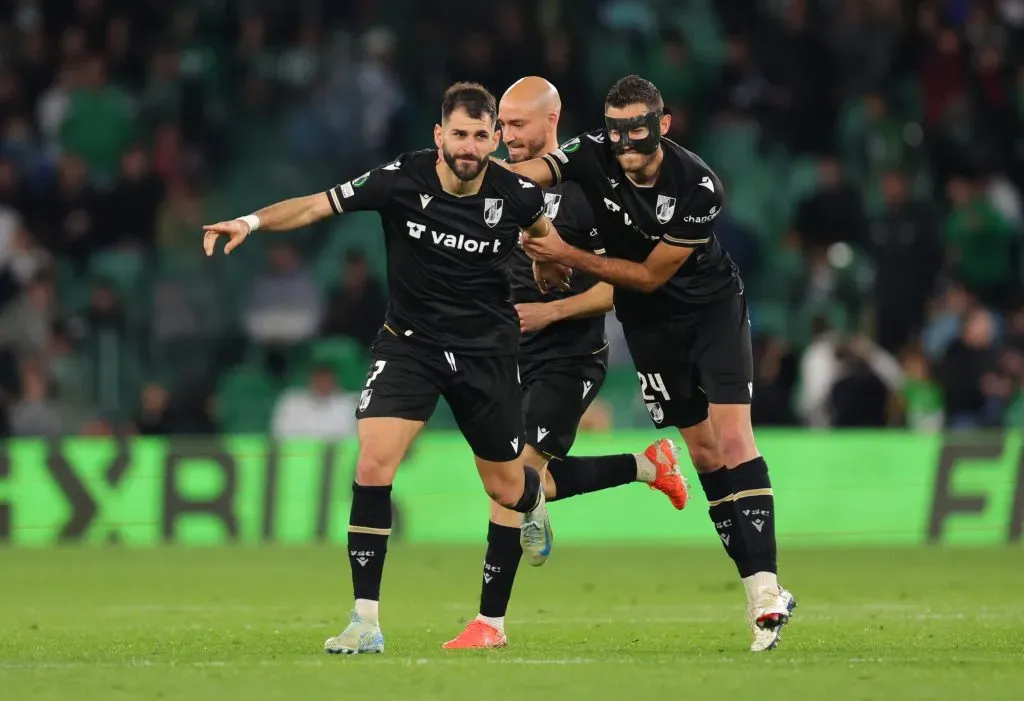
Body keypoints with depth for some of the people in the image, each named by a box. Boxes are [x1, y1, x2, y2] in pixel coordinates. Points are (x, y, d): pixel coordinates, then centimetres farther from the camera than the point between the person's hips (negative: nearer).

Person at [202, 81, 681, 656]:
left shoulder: (515, 194, -12)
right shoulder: (403, 179, -16)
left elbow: (540, 224, 13)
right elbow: (317, 205, -18)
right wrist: (252, 221, -32)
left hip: (488, 349, 1)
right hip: (411, 343, -1)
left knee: (506, 487, 10)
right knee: (373, 464, -20)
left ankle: (534, 500, 53)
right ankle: (366, 623, -15)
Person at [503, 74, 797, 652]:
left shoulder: (698, 187, -24)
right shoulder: (594, 156, -16)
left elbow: (650, 275, -18)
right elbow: (528, 172, -32)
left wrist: (568, 257, -21)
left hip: (713, 306, -3)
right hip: (651, 323, 3)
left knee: (733, 439, -17)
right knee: (705, 452, 2)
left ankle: (764, 588, -21)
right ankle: (766, 598, 5)